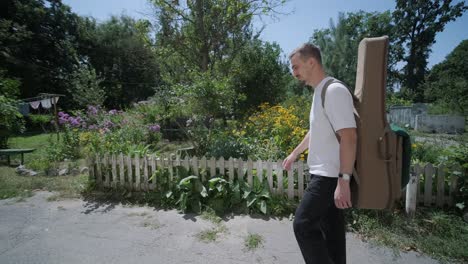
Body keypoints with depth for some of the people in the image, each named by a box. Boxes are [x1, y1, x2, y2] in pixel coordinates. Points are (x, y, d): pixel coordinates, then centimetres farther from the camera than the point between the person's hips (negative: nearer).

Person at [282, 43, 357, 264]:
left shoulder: (334, 90, -16)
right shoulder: (319, 92, 15)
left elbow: (349, 137, -23)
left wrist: (343, 180, -25)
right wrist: (294, 154, 32)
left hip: (330, 176, -9)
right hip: (323, 173, 10)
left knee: (303, 225, -6)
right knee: (331, 228, 17)